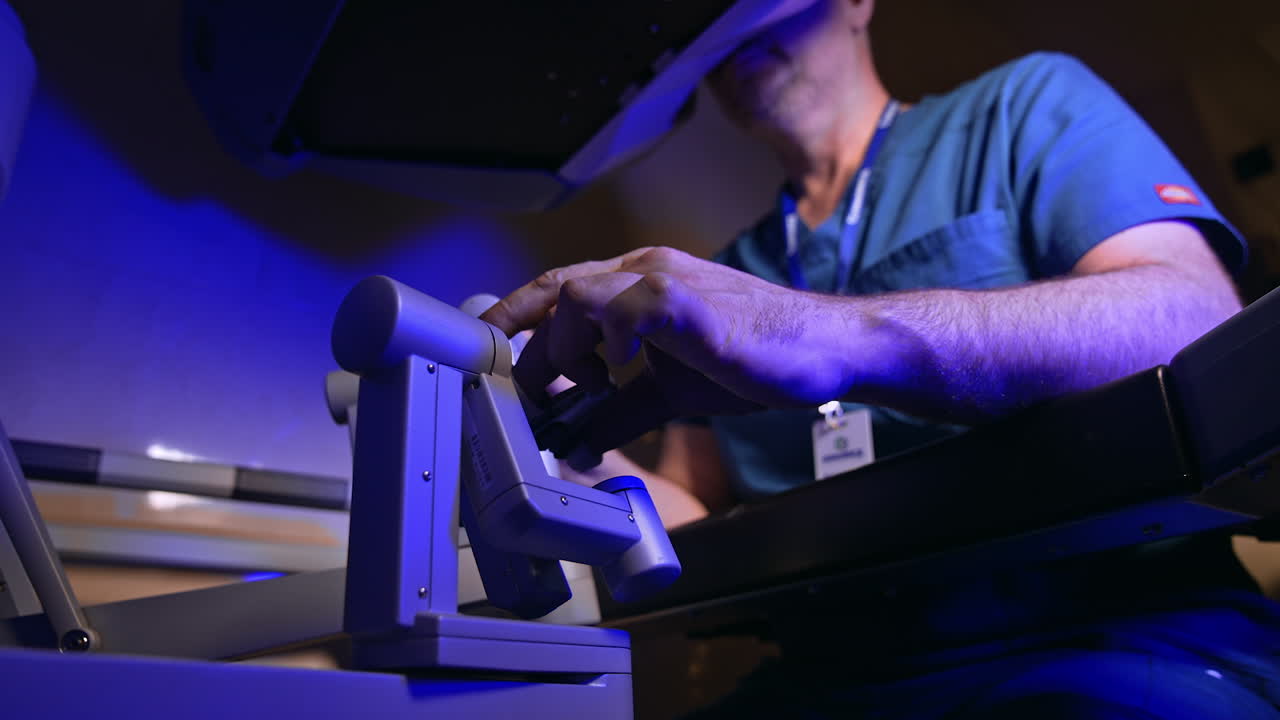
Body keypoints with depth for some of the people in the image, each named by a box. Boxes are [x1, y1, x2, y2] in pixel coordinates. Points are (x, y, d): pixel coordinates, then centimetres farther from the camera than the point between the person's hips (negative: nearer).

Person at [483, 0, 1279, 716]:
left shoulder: (1023, 104, 7)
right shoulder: (719, 279, 18)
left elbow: (1199, 324, -11)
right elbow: (696, 516, 17)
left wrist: (835, 333, -27)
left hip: (1110, 636, -3)